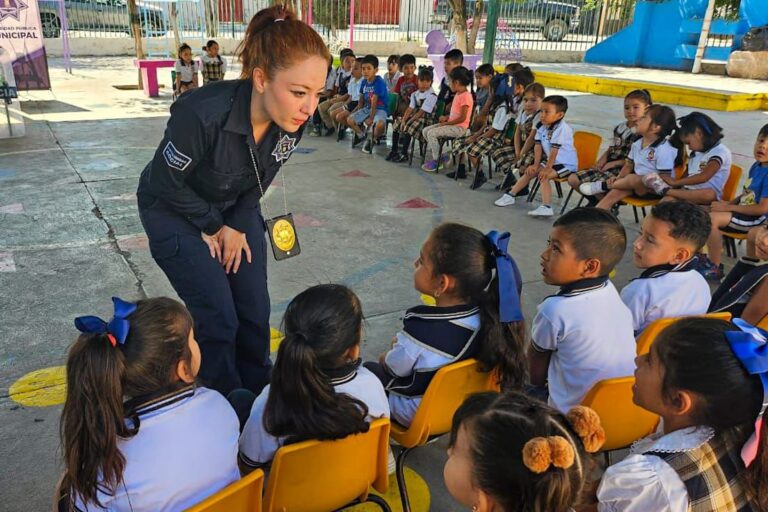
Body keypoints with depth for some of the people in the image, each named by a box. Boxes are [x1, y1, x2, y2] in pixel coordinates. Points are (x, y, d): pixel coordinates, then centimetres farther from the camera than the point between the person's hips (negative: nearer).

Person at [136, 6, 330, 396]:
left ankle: (259, 397, 29)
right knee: (219, 319, -6)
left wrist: (237, 226, -6)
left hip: (235, 208, 5)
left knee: (255, 311, 6)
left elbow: (260, 178, -2)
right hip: (175, 211, -5)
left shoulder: (293, 119, -21)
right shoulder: (203, 114, -38)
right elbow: (167, 183, -21)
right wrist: (212, 226, -10)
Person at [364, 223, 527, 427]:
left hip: (417, 414, -5)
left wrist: (385, 357, 6)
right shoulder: (486, 315, -21)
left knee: (369, 369, 19)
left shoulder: (421, 331, -38)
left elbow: (393, 368, -17)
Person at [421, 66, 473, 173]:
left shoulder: (466, 96, -17)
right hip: (451, 124, 10)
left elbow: (462, 118, -21)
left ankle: (436, 161, -8)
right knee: (425, 131, 3)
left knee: (432, 133, -21)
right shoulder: (457, 94, 13)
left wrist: (446, 123, -16)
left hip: (459, 127, -10)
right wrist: (446, 117, 5)